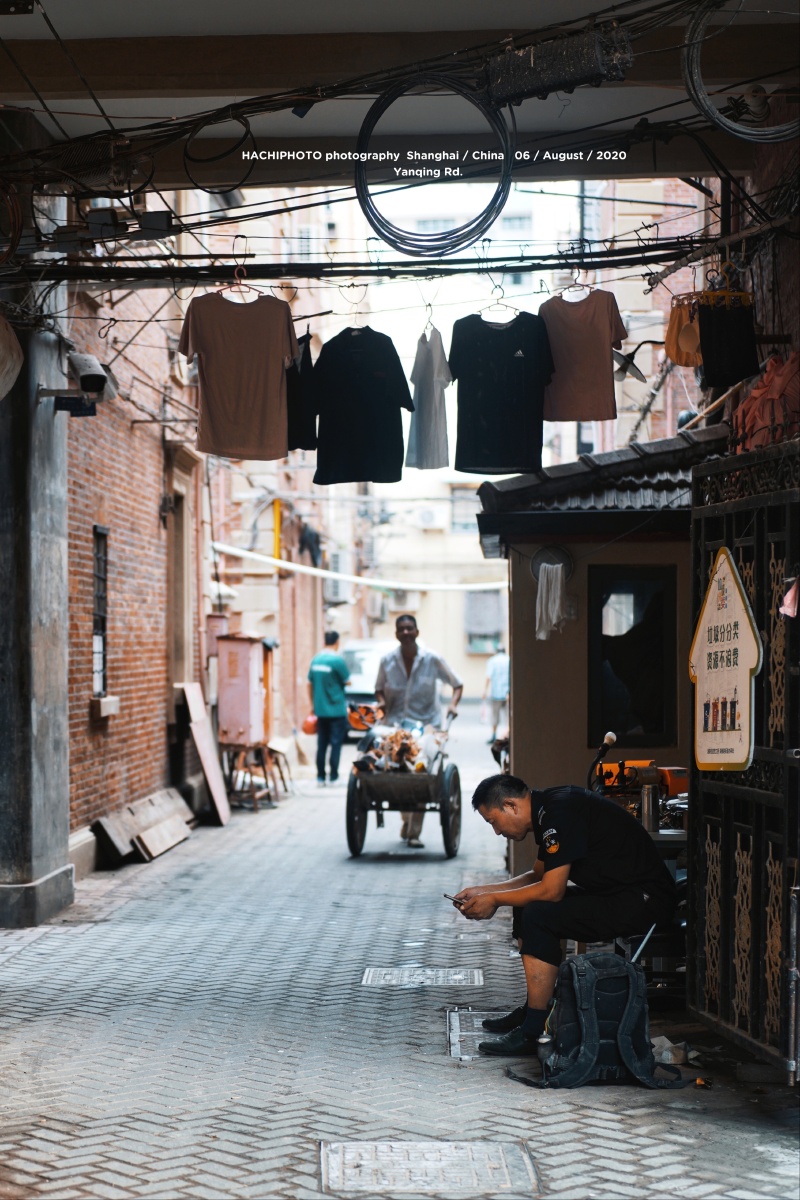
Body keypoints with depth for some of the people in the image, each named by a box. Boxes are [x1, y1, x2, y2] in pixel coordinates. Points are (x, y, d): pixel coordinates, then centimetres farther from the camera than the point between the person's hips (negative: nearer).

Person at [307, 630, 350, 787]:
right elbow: (347, 681, -6)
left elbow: (310, 684, 11)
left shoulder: (315, 660, 5)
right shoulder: (337, 660, -14)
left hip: (320, 710, 5)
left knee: (321, 744, 10)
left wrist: (313, 704, 19)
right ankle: (334, 777, 0)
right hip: (336, 709, -5)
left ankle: (320, 778, 10)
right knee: (336, 743, 1)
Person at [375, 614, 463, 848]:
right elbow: (379, 689, 15)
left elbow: (457, 684, 6)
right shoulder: (387, 661, 2)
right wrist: (382, 702, -6)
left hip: (427, 723, -1)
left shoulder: (432, 659, -2)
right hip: (395, 723, 2)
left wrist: (453, 704, -11)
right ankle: (407, 820, 26)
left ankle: (414, 832, -3)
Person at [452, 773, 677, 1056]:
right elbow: (539, 876, 24)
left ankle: (532, 1032, -16)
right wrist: (484, 890, 18)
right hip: (616, 893, 11)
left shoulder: (560, 813, -19)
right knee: (526, 907, 15)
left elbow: (551, 890, -20)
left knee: (538, 916, -22)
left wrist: (494, 900, -7)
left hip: (645, 900, -11)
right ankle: (531, 1010, 22)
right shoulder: (546, 809, 12)